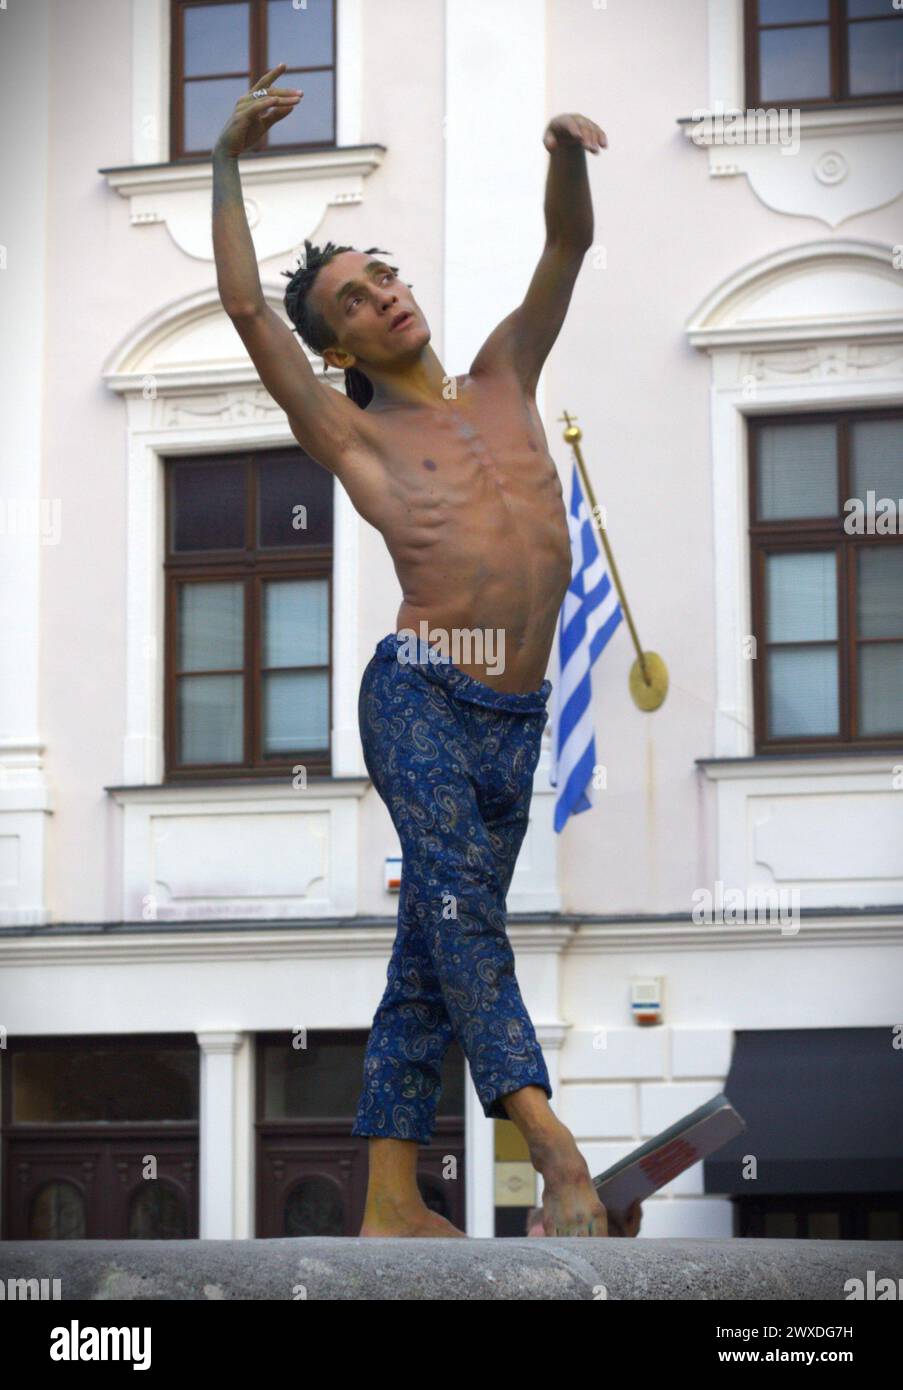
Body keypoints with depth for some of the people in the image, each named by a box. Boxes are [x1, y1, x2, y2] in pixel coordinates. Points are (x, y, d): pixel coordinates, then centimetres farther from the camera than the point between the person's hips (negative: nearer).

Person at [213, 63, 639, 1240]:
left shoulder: (504, 380, 19)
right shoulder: (355, 436, 7)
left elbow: (571, 246, 15)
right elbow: (247, 307, -2)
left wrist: (568, 159, -4)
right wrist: (230, 165, -4)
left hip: (518, 716, 4)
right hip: (421, 696, -4)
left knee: (433, 954, 4)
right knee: (457, 902, -21)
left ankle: (391, 1200, 5)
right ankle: (554, 1147, -32)